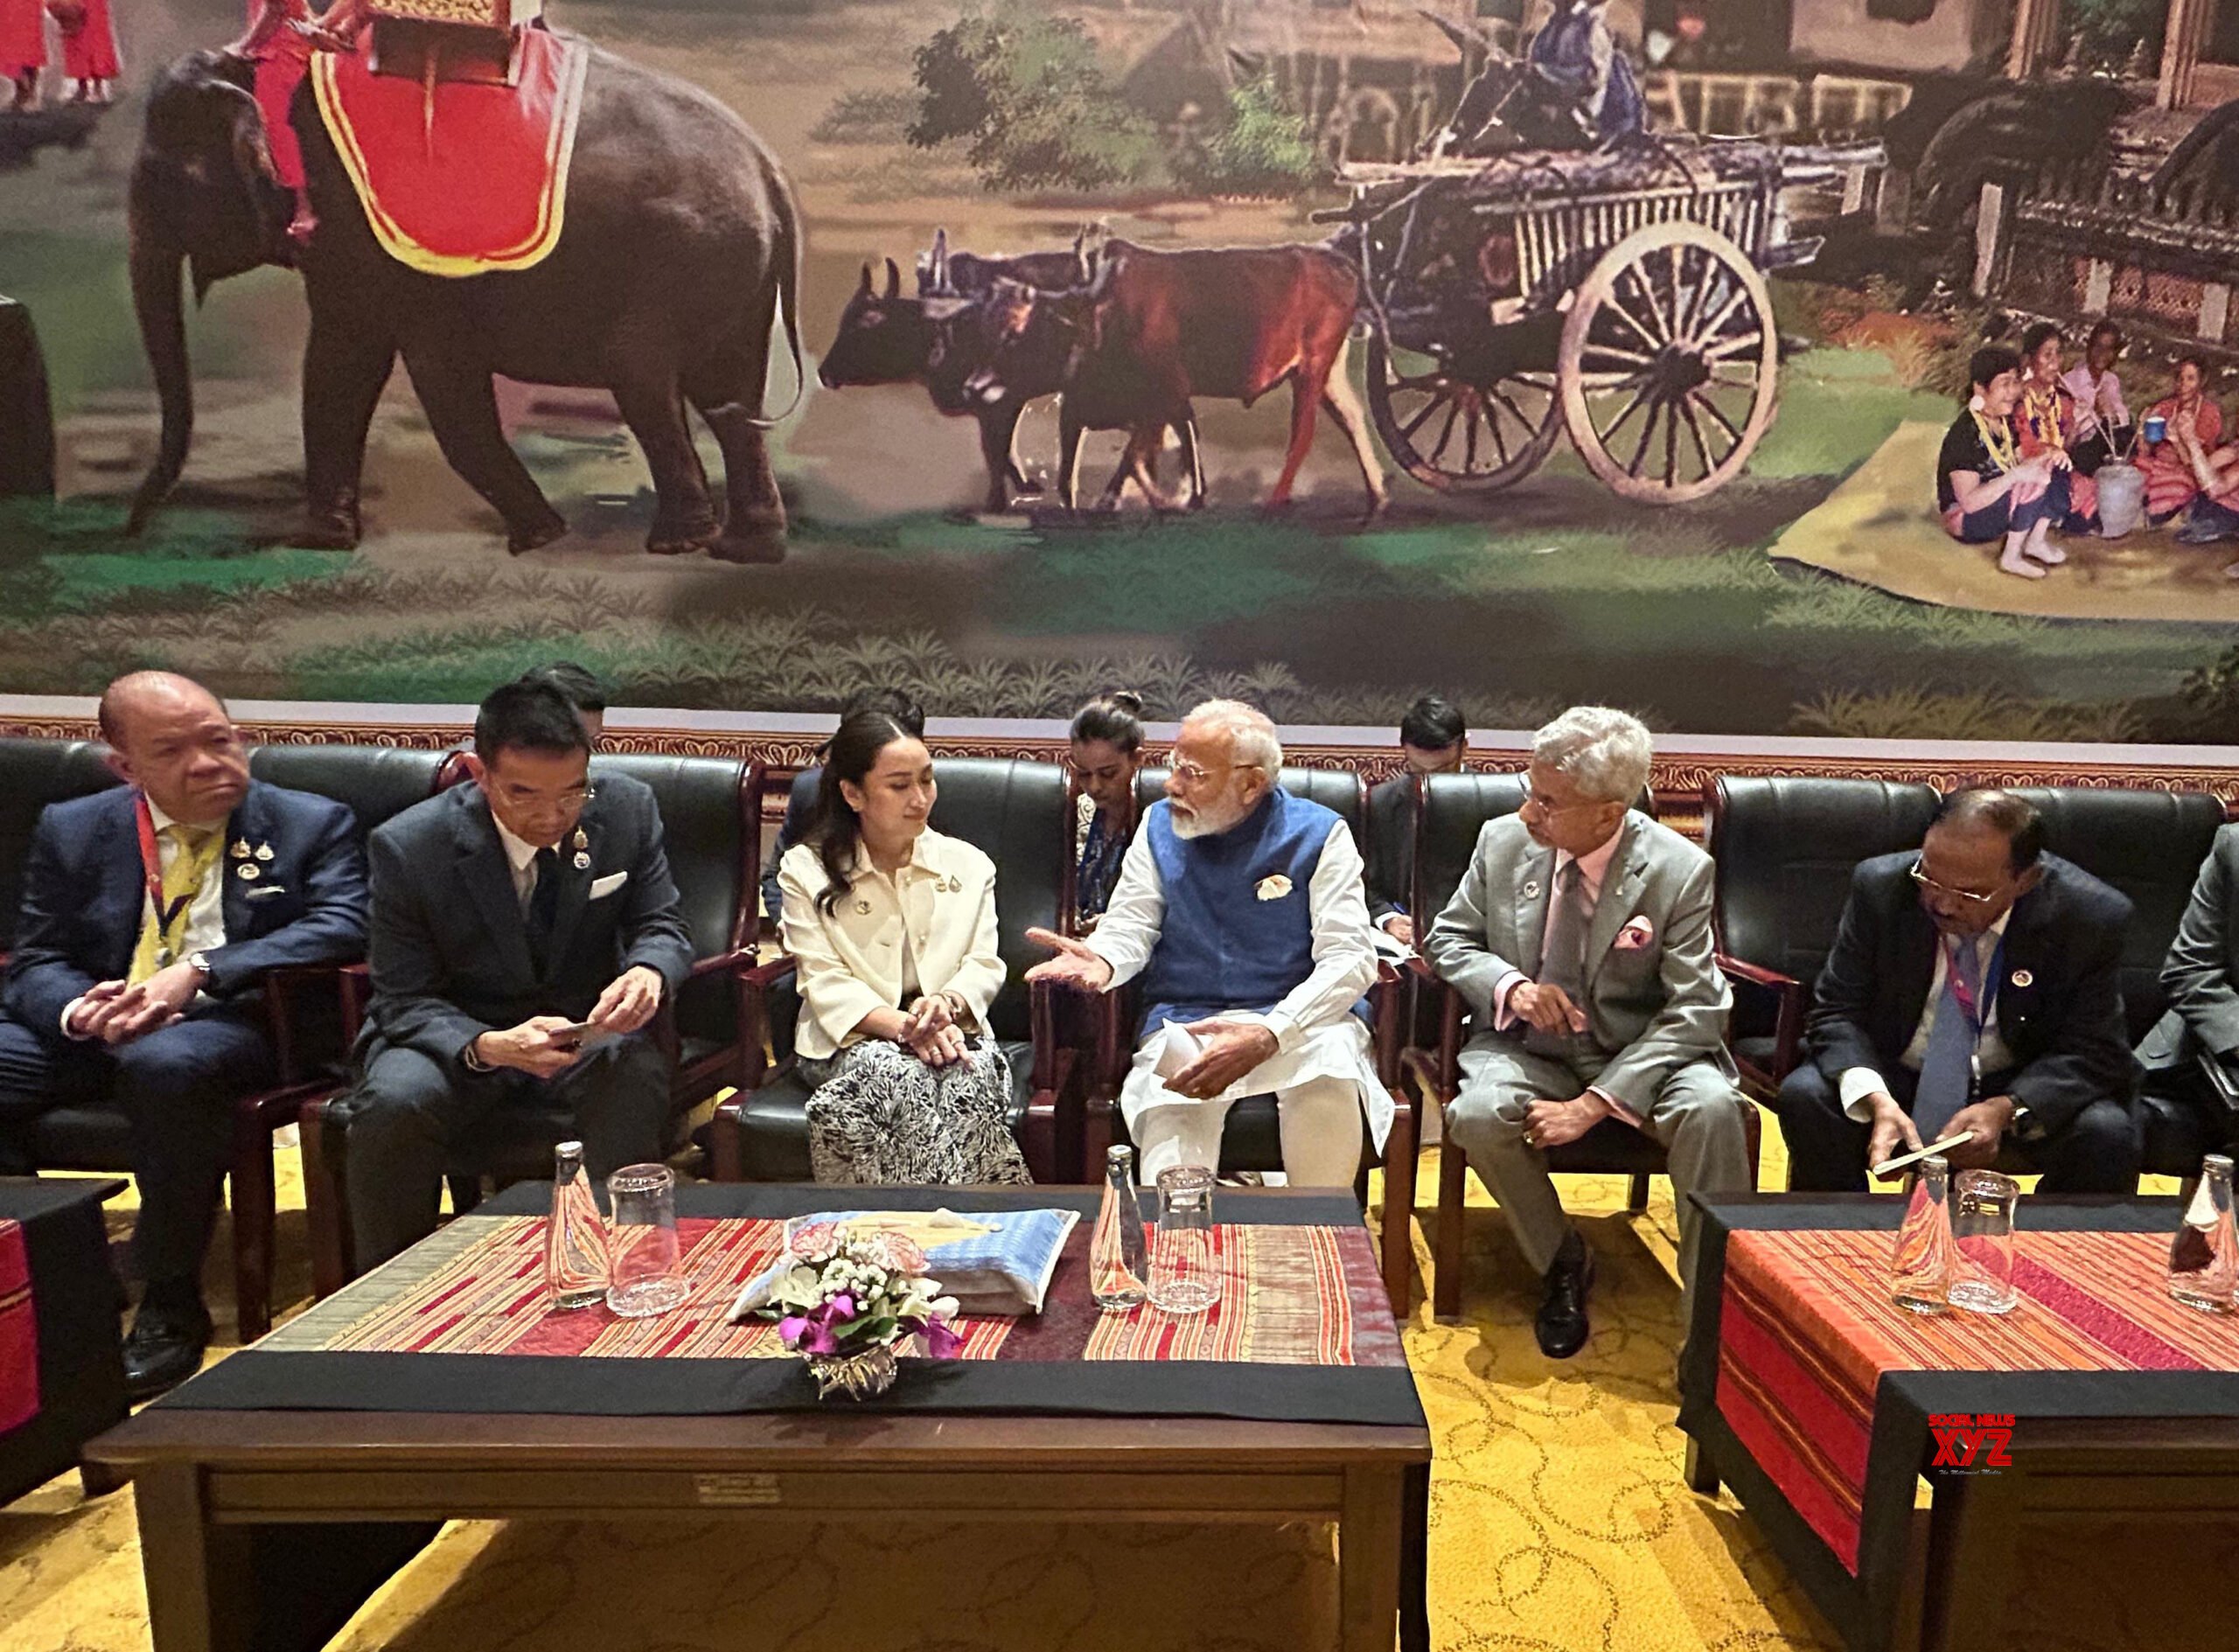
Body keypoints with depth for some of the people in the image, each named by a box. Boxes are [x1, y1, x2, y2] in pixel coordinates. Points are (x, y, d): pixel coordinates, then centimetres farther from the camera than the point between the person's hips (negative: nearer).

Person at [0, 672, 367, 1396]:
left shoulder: (310, 825, 3)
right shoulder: (71, 830, 12)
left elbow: (342, 926, -12)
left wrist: (199, 971, -23)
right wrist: (79, 1010, -15)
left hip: (233, 1026, -4)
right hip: (96, 1032, 4)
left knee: (167, 1063, -37)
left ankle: (170, 1306, -20)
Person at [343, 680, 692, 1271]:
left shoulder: (627, 809, -9)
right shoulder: (408, 846, -15)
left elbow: (663, 927, -2)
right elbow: (404, 1001, -11)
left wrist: (650, 972, -29)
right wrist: (489, 1046, -33)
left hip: (586, 1026, 1)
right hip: (456, 1036, 0)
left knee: (636, 1072, -32)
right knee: (393, 1103, -31)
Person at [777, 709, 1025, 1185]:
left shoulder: (968, 865, 12)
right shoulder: (806, 871, 4)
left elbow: (985, 966, 5)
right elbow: (827, 985, -5)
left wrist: (948, 1004, -20)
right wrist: (904, 1025, -22)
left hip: (953, 1032, 2)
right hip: (852, 1041, -2)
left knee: (973, 1075, -34)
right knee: (900, 1076, -36)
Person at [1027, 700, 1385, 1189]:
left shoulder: (1319, 834, 0)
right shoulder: (1159, 827, 11)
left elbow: (1349, 958, -7)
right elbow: (1129, 927, 9)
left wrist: (1267, 1036, -23)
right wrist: (1101, 961, -18)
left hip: (1298, 1021, -1)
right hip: (1183, 1025, 1)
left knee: (1330, 1077, -34)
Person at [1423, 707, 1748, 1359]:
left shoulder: (1679, 871, -14)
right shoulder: (1504, 841, -6)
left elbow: (1693, 1011, -15)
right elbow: (1448, 940, 6)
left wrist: (1595, 1104, -25)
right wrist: (1508, 984, -18)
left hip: (1640, 1054, -1)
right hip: (1529, 1047, 2)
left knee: (1712, 1108, -32)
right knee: (1478, 1114, -29)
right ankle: (1562, 1265, 0)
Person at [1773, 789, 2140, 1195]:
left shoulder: (2090, 917, -16)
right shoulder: (1880, 887, -15)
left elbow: (2095, 1052, -12)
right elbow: (1838, 1011, -11)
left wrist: (2008, 1110, -31)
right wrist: (1875, 1100, -30)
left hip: (2024, 1089, 0)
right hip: (1894, 1075, 0)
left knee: (2107, 1134, -28)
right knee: (1804, 1096, -27)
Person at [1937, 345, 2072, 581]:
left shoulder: (2004, 420, 3)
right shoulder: (1965, 433, -25)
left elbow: (2019, 464, 9)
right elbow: (1969, 501, -30)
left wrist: (2048, 457, -11)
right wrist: (2015, 476, -38)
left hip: (2000, 505, 9)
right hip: (1966, 520, -9)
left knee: (2056, 470, -1)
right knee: (2034, 482, -27)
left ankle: (2036, 542, -1)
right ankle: (2011, 559, -17)